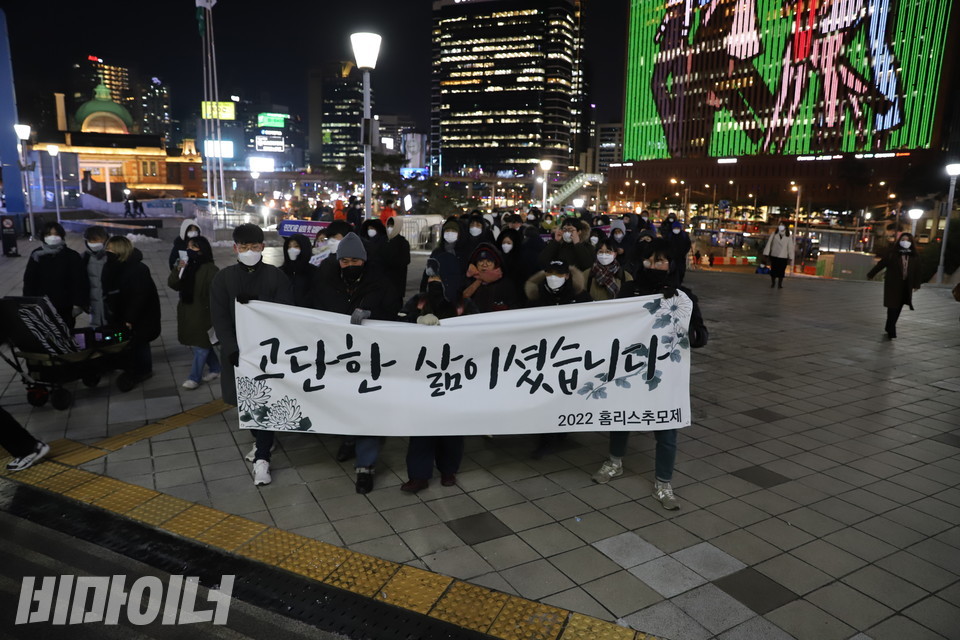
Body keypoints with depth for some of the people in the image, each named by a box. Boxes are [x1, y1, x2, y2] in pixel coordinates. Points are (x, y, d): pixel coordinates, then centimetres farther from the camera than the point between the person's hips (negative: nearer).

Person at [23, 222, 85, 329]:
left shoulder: (72, 256, -7)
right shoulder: (37, 255, -1)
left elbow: (79, 282, -7)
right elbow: (29, 280, 4)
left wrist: (77, 304, -10)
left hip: (65, 306, -2)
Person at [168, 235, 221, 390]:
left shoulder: (210, 269, -14)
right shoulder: (187, 265, 9)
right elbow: (172, 284, 3)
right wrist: (178, 270, -14)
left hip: (203, 314, -8)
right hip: (187, 313, 8)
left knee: (201, 346, 1)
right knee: (199, 344, 16)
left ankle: (194, 377, 9)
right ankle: (215, 369, 30)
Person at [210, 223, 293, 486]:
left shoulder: (276, 276, -1)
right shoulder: (224, 278, 2)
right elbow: (220, 318, -4)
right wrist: (233, 349, -16)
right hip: (238, 350, 2)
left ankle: (262, 457, 1)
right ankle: (262, 442, 36)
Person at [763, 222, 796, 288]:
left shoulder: (789, 237, -1)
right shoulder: (773, 234, 0)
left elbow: (790, 248, 1)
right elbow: (769, 244, 2)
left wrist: (790, 258, 1)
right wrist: (767, 254, -1)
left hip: (783, 257, 0)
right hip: (774, 256, 0)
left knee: (781, 271, 3)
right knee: (773, 270, 5)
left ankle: (780, 284, 15)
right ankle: (772, 283, 20)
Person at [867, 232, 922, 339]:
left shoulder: (915, 256, 4)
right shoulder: (891, 253, -4)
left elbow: (917, 271, 8)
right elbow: (881, 264, 2)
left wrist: (916, 285, 8)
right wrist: (871, 274, 9)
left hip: (906, 286, 3)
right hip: (893, 285, -3)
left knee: (898, 308, 9)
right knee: (893, 307, -6)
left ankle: (889, 328, 24)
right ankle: (891, 331, -3)